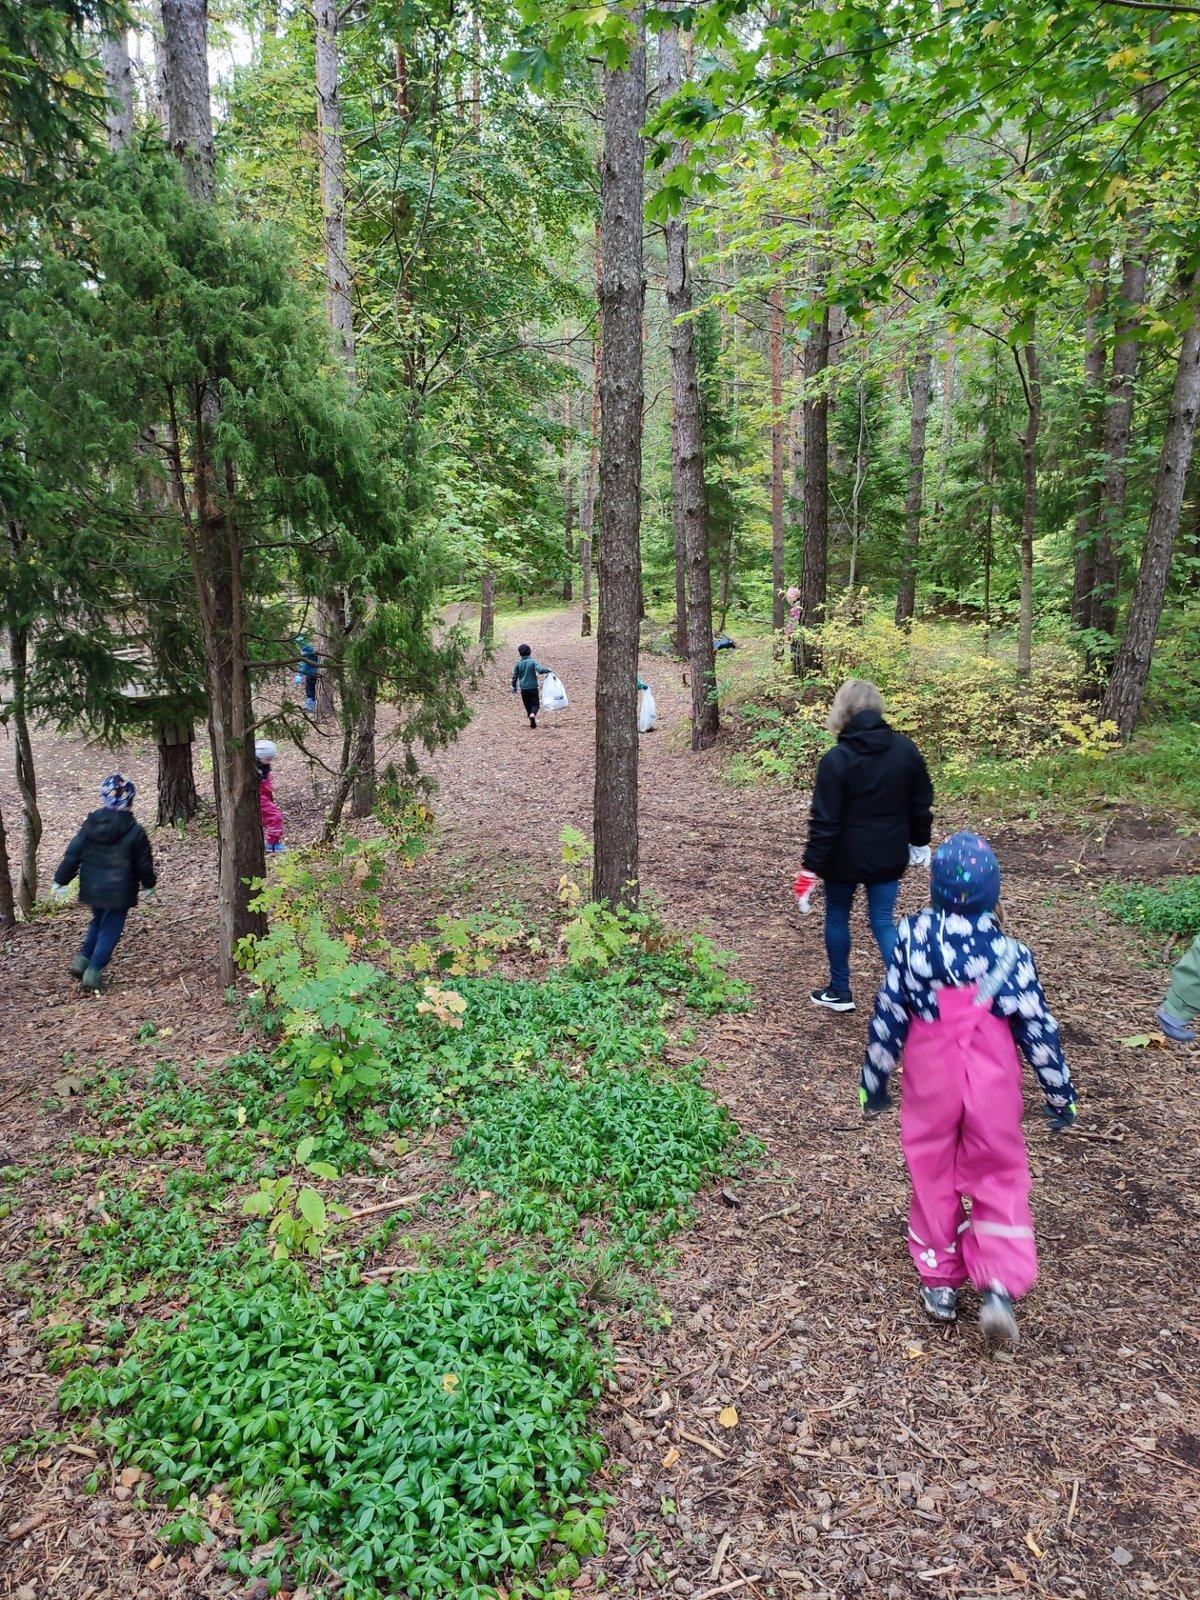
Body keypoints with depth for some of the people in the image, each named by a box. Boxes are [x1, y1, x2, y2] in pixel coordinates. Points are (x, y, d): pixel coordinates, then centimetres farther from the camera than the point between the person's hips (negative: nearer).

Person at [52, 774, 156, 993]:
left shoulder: (90, 824, -2)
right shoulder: (134, 832, -13)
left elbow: (72, 855, 2)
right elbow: (144, 862, -4)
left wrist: (61, 881, 12)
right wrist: (148, 884, 13)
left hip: (91, 889, 5)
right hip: (119, 892, -5)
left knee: (98, 922, 27)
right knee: (111, 930, 7)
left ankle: (82, 960, 24)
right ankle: (94, 971, 4)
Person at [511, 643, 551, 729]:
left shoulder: (518, 664, 0)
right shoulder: (533, 662, -9)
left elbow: (515, 676, 6)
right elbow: (540, 670, -24)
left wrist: (514, 687, 18)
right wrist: (548, 670, -6)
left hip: (523, 688, 2)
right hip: (533, 687, -2)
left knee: (527, 704, 16)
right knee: (535, 704, 2)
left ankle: (531, 717, 18)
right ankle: (533, 714, -26)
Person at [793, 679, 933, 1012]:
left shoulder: (837, 759, -16)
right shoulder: (906, 750, -2)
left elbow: (824, 821, -17)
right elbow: (921, 805, 7)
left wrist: (811, 868, -11)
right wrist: (920, 843, 22)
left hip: (845, 857, -3)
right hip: (890, 856, 4)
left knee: (837, 917, 16)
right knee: (883, 921, 11)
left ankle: (840, 991, 27)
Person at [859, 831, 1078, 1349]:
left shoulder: (912, 938, -13)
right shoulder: (1010, 953, -13)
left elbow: (888, 1017, -8)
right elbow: (1038, 1031, -6)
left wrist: (873, 1082, 4)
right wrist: (1060, 1095, 8)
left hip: (931, 1084, 0)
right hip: (993, 1090, 0)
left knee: (933, 1177, 16)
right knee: (999, 1179, 15)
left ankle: (940, 1281, 26)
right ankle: (1000, 1286, 4)